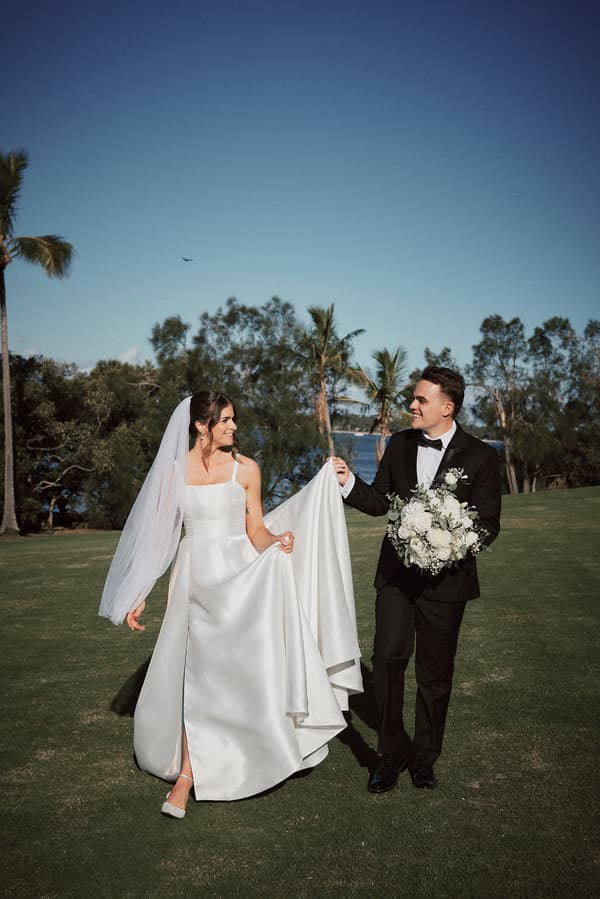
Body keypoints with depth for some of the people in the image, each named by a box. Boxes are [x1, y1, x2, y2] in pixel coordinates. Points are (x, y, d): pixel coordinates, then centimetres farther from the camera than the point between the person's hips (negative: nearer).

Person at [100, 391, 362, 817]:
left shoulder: (245, 469, 0)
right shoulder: (174, 471, 0)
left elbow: (256, 530, 2)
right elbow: (159, 535, 3)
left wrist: (277, 541, -20)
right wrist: (140, 595, 1)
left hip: (238, 579, 0)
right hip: (195, 581, 0)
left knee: (239, 667, -3)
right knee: (196, 673, 3)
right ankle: (188, 775, 18)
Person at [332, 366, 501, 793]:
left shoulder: (481, 457, -7)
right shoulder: (399, 444, 4)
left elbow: (488, 524, -6)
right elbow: (380, 501, 10)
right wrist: (350, 482, -8)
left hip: (445, 577, -2)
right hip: (396, 572, 3)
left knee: (435, 673, 10)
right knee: (388, 659, -4)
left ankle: (425, 757, 29)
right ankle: (393, 751, 16)